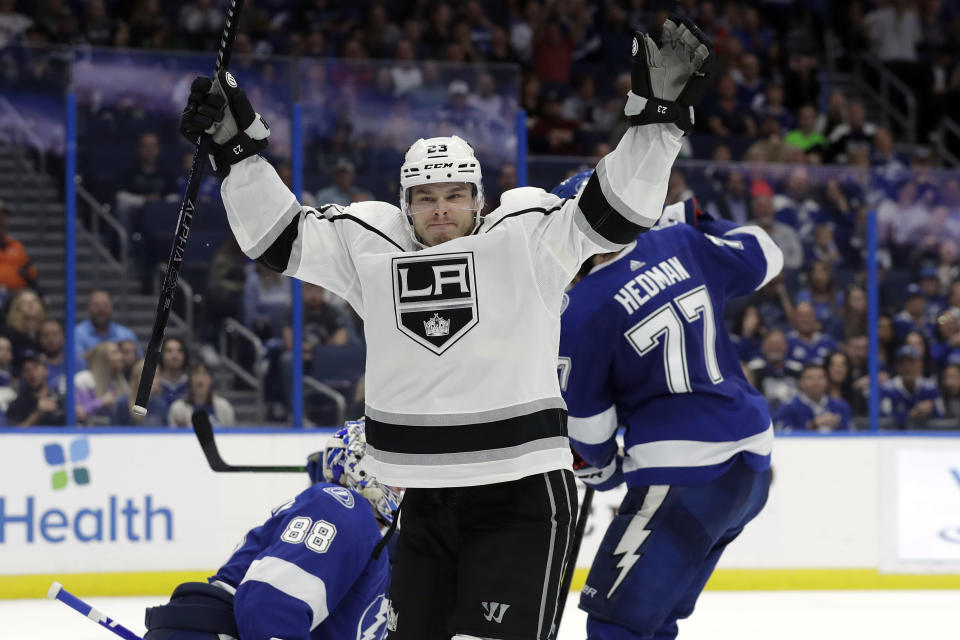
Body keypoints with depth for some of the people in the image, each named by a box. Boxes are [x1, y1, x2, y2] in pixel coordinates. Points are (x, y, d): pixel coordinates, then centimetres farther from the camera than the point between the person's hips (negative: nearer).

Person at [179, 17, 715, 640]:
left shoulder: (525, 237, -5)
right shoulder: (368, 245, 5)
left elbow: (615, 214, -13)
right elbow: (279, 238, 9)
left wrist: (658, 113, -23)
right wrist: (238, 145, 2)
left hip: (521, 498, -5)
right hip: (426, 500, 5)